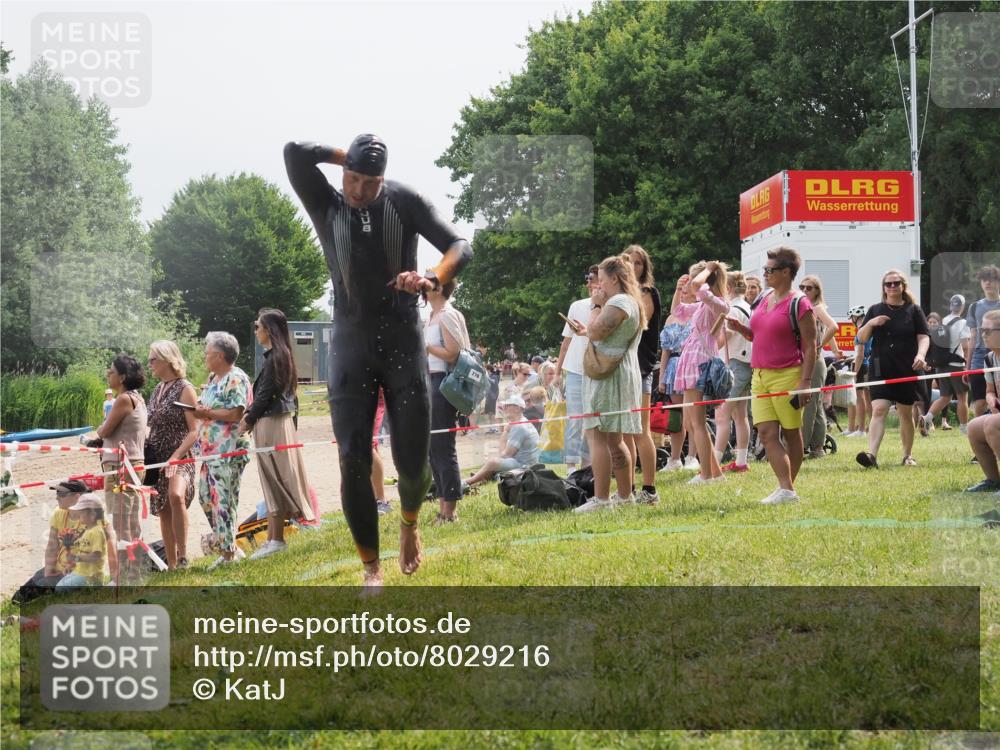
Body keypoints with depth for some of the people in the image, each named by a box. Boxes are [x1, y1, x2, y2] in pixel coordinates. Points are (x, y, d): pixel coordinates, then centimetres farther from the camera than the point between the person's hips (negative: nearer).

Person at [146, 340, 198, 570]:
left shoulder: (185, 389, -7)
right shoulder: (157, 390, 15)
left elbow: (194, 431, -12)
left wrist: (175, 457, -22)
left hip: (179, 458, -8)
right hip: (157, 458, 8)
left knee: (176, 496, -32)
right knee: (163, 511, 7)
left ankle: (182, 555, -27)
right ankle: (171, 564, 13)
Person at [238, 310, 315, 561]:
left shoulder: (273, 358, -16)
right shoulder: (282, 354, 12)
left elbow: (264, 395, -16)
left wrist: (247, 422, -5)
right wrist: (250, 412, 5)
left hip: (271, 424, -9)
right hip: (281, 420, 9)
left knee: (274, 478, -5)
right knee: (275, 480, 9)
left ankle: (276, 539, -2)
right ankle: (273, 537, 13)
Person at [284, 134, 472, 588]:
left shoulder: (405, 202, 0)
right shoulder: (327, 207, 1)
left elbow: (460, 246, -7)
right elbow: (294, 153, -13)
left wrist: (432, 279, -27)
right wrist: (350, 157, -3)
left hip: (403, 343, 0)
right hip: (351, 347, 0)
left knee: (413, 460, -1)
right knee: (353, 461, -8)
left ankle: (409, 522, 33)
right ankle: (371, 570, 3)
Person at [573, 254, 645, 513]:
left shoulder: (618, 303, -14)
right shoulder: (632, 302, 20)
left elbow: (595, 333, -19)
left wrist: (597, 306, -7)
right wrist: (587, 330, 13)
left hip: (608, 374, -11)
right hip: (624, 373, 11)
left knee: (598, 435, -12)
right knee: (614, 439, 16)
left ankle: (601, 498, -16)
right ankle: (625, 495, 20)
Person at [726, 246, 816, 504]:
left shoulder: (799, 304, -9)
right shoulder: (763, 299, 13)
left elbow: (810, 347, -11)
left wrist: (805, 382, -17)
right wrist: (739, 327, 3)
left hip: (787, 376, -7)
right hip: (760, 376, 7)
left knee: (791, 433, 4)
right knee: (766, 432, -4)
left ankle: (788, 488, 10)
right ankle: (785, 489, -6)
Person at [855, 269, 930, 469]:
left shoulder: (914, 310, 7)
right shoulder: (875, 310, 10)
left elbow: (923, 337, 1)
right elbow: (861, 338, 8)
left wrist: (920, 355, -19)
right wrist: (871, 323, -12)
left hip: (907, 370, 0)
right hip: (881, 370, 0)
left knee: (906, 413, 9)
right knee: (878, 410, -15)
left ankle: (908, 455, 23)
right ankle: (872, 455, -28)